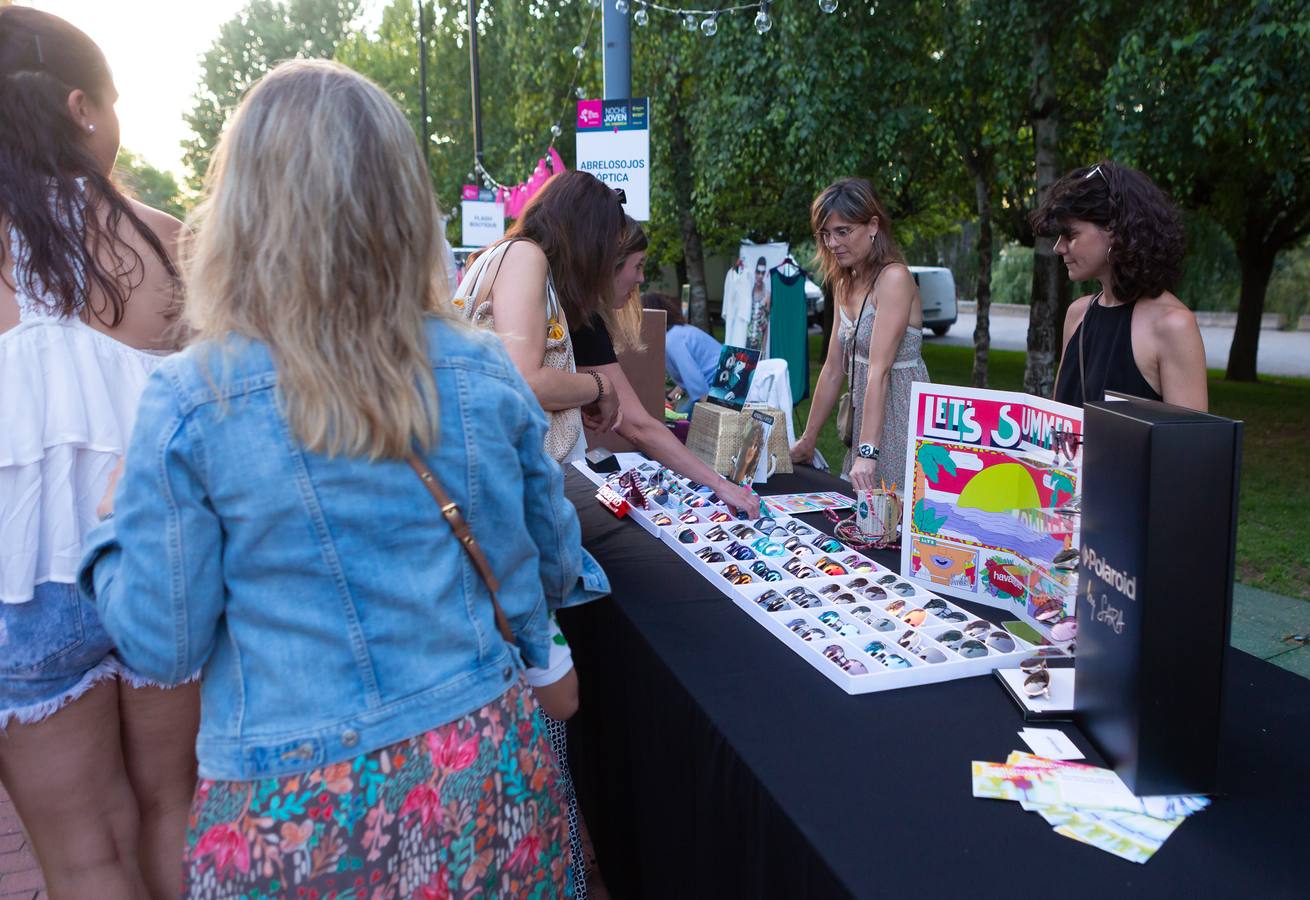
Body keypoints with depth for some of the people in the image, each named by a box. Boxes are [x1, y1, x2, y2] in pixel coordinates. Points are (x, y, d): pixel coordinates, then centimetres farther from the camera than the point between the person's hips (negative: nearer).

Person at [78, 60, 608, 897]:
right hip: (483, 769, 2)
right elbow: (555, 567, 2)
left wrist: (116, 532, 10)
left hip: (291, 819, -2)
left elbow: (164, 644, -8)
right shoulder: (486, 374, -10)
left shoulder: (189, 403, -17)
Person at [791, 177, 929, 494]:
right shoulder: (847, 284, 10)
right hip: (865, 419, 8)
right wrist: (808, 439, 14)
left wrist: (868, 453, -29)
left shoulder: (894, 278, -16)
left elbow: (879, 370, -24)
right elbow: (833, 369, 13)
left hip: (901, 418, -8)